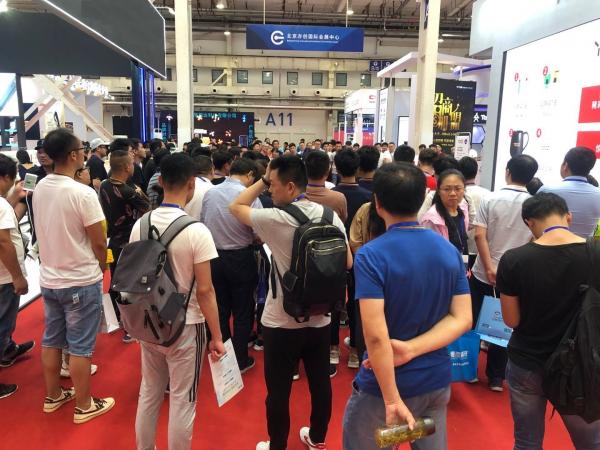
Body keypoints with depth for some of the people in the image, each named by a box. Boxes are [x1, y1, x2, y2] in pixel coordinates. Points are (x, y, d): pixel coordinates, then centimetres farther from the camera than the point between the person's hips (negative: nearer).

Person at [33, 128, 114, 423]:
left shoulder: (39, 188, 0)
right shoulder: (83, 193, -21)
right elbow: (99, 243, -16)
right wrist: (101, 267, 2)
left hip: (49, 279, 7)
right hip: (81, 282, -7)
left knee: (51, 340, 19)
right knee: (80, 346, 5)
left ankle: (53, 396, 36)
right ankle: (84, 406, 20)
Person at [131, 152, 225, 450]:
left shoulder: (140, 225, -4)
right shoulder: (196, 231, -20)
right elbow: (205, 291, -18)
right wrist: (216, 336, -9)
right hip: (185, 326, -5)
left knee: (149, 393, 22)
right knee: (182, 401, 11)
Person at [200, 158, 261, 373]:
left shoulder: (209, 193, -4)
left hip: (214, 257, 4)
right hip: (240, 258, -4)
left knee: (220, 309, 18)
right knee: (242, 312, 11)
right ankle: (240, 360, 22)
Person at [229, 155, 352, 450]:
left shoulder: (276, 219, -19)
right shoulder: (330, 215, -3)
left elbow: (236, 206, -3)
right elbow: (347, 263, 4)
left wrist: (263, 179, -2)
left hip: (282, 322, -5)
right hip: (319, 318, 6)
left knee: (278, 390, 12)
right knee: (320, 382, 20)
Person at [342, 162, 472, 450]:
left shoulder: (370, 255, -21)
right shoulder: (450, 251, -2)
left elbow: (376, 335, -26)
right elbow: (462, 319, -6)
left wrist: (392, 400, -20)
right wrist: (411, 349, -15)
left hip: (384, 385, -5)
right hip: (437, 381, 5)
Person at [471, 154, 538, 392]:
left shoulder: (490, 200, -6)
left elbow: (479, 236, -15)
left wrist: (489, 268, -14)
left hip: (483, 273, -1)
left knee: (475, 322, 15)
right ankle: (496, 377, 21)